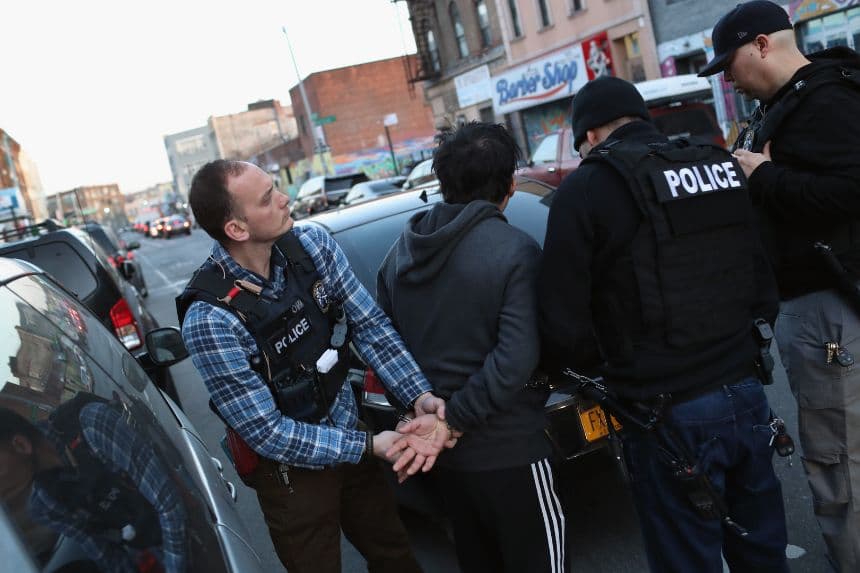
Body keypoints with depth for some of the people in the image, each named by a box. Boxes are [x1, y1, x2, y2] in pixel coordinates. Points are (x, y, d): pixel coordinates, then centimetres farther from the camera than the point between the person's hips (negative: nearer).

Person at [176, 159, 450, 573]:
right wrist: (368, 446, -23)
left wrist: (419, 396, -21)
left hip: (347, 436, 5)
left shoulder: (312, 246, -13)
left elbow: (369, 325, -9)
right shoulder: (208, 319, -27)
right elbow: (267, 430, -23)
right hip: (290, 470, -5)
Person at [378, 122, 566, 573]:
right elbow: (515, 360, -25)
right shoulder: (514, 251, -17)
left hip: (443, 452, 6)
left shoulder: (400, 253, 2)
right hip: (507, 450, -6)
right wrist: (454, 421, -18)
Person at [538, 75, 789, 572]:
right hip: (747, 395, 6)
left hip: (670, 415, -6)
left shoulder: (587, 188, -10)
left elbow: (564, 322, -13)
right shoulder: (724, 168, 8)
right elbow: (764, 285, 11)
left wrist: (604, 365, 6)